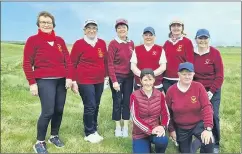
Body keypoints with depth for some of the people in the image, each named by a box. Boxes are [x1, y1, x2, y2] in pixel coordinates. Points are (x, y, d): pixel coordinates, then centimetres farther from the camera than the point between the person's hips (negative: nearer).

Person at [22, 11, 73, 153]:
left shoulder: (60, 40, 11)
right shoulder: (33, 40, -1)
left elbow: (67, 60, 10)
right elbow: (27, 63, -3)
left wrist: (69, 77, 0)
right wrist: (32, 83, -8)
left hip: (61, 80, 5)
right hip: (44, 81, -4)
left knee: (59, 110, 7)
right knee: (48, 111, -9)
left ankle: (54, 136, 28)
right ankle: (40, 142, 10)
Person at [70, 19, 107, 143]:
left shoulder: (102, 43, 6)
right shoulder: (79, 44, -6)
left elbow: (105, 61, 14)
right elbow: (72, 63, -4)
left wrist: (105, 76, 12)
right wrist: (73, 81, -7)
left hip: (99, 81, 5)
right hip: (85, 81, -5)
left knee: (96, 106, 13)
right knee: (90, 106, -3)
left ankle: (94, 130, 29)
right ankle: (89, 133, 14)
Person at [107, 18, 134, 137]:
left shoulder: (131, 43, 7)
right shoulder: (113, 44, -8)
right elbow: (110, 63, -11)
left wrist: (135, 76, 6)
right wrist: (114, 80, -15)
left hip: (129, 77, 4)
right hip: (117, 76, -4)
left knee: (127, 101, 9)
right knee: (117, 101, 4)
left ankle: (126, 127, 22)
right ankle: (118, 127, 19)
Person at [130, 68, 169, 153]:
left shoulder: (160, 95, -3)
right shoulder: (134, 96, -12)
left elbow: (165, 114, -2)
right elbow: (135, 118, -16)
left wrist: (163, 127, -22)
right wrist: (151, 130, -24)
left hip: (156, 131, 1)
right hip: (140, 134, -1)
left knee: (163, 140, -30)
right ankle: (147, 146, 20)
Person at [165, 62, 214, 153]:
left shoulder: (198, 87, -14)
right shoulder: (171, 90, -12)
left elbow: (207, 107, -19)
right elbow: (168, 112, -3)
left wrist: (208, 128, -28)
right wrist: (171, 129, 0)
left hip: (198, 124, -1)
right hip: (180, 128, 1)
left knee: (209, 142, -28)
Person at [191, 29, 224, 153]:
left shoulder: (215, 53, -9)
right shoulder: (192, 53, -2)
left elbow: (220, 75, -8)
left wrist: (211, 91, -12)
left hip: (213, 91, -2)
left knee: (213, 116, 3)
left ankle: (215, 144, 20)